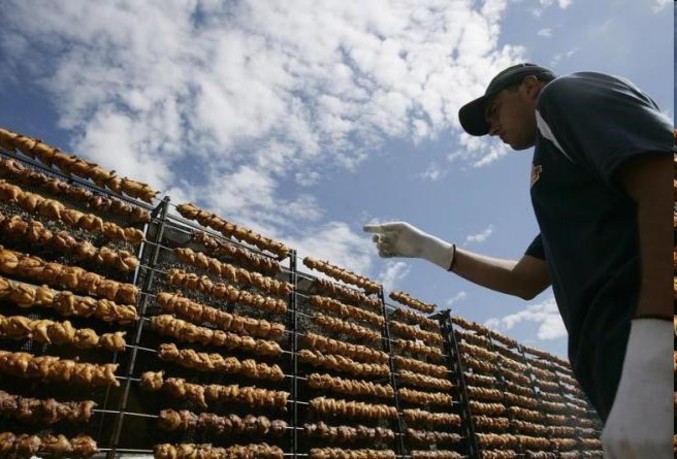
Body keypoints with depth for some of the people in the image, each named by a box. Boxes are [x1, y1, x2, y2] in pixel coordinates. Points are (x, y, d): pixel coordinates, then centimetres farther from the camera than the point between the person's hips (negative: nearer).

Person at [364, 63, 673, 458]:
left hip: (647, 339, -10)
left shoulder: (567, 95, 7)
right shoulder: (568, 188, 32)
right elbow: (525, 280, 31)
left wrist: (650, 353, -23)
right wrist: (427, 247, 31)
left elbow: (663, 181, -13)